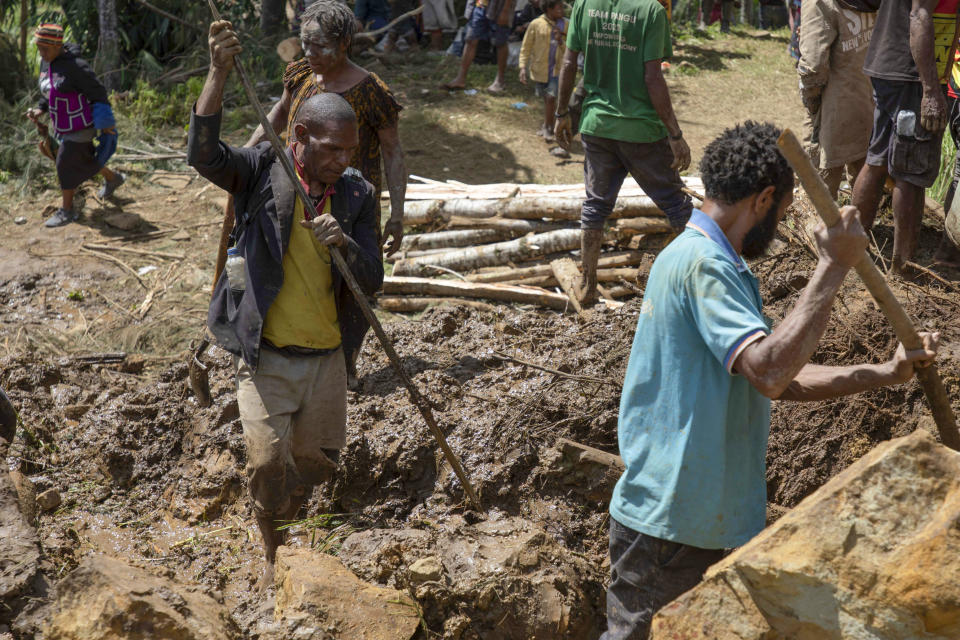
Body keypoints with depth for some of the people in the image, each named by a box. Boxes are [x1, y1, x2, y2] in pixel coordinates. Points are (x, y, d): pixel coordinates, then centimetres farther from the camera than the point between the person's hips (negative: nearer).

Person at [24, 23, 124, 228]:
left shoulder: (75, 66, -25)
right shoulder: (46, 64, 1)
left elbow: (98, 93, -18)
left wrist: (105, 124, -13)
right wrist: (40, 110, 0)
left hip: (80, 126, -9)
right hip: (62, 125, 9)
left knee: (66, 165, -2)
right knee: (82, 159, 23)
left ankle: (66, 211, 14)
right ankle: (113, 179, 49)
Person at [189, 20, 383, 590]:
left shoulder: (357, 194, -1)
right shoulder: (263, 171, -9)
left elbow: (372, 282, -4)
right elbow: (205, 154, -29)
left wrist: (343, 243, -25)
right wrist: (220, 73, -40)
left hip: (326, 356, 4)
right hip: (267, 355, -3)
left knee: (320, 458, 13)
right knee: (267, 460, -12)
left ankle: (290, 515, 46)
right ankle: (273, 548, 16)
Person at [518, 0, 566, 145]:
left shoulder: (565, 25, 0)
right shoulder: (536, 24, -7)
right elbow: (526, 47, -3)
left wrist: (561, 41, -15)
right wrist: (523, 67, -11)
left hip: (556, 69, 0)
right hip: (539, 69, 0)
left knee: (551, 97, -11)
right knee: (546, 99, 12)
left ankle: (547, 127, 5)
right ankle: (547, 125, 31)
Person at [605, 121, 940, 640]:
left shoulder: (708, 261, 14)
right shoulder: (703, 265, -20)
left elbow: (781, 380, 14)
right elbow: (770, 373, -33)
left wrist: (885, 373, 8)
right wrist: (833, 268, -28)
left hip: (703, 514, 10)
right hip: (668, 526, -10)